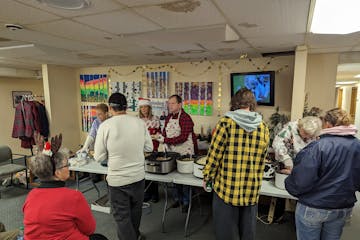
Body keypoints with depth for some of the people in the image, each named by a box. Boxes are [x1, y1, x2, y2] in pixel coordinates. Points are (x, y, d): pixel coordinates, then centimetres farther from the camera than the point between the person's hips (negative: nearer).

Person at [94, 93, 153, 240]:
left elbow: (99, 157, -9)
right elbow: (149, 147, 2)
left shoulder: (105, 126, -15)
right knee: (135, 210, 25)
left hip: (117, 179, -3)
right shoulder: (140, 123, -7)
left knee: (122, 216, 15)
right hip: (138, 176, 4)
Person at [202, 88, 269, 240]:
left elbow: (214, 154, -12)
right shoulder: (263, 128, 0)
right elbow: (261, 161, 8)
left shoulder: (226, 122, -13)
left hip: (227, 187, -4)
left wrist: (207, 177, 2)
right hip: (252, 190, 4)